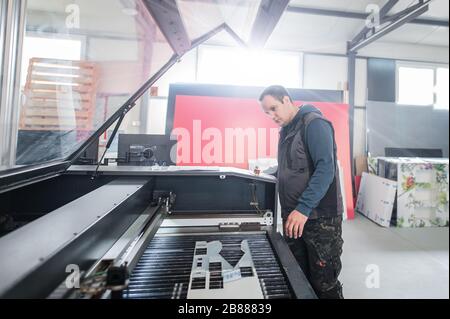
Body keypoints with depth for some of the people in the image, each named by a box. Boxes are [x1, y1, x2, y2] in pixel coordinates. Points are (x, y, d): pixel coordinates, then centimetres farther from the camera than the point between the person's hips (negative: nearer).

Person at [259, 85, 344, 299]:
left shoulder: (314, 123, -10)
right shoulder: (286, 130, 15)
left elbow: (326, 169, -21)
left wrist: (303, 208, -26)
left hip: (320, 218, -8)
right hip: (293, 217, 8)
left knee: (324, 284, 6)